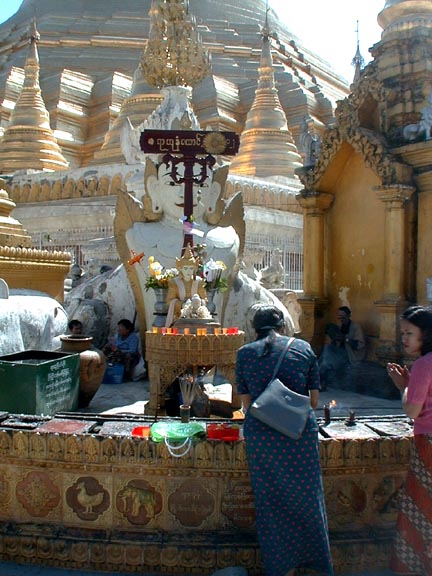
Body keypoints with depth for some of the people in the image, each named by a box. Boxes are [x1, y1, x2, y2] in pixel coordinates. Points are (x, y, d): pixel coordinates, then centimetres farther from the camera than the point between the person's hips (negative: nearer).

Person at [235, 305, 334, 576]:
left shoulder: (245, 353, 4)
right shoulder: (304, 348, 4)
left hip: (261, 434, 0)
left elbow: (247, 402, 5)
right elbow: (314, 399, 6)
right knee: (305, 497, 16)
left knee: (271, 502, 14)